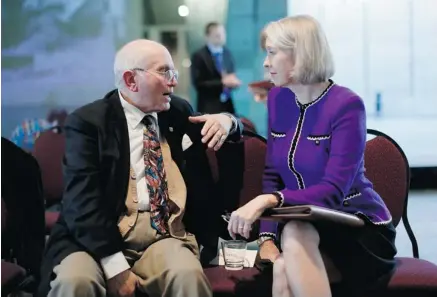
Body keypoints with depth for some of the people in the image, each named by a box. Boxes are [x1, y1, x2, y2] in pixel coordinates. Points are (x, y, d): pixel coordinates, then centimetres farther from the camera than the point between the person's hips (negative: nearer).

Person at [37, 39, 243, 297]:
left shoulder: (177, 110, 14)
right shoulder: (87, 122, -2)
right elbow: (83, 202, -12)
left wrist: (225, 121, 2)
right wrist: (115, 265, -22)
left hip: (164, 233, 3)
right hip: (99, 237, -3)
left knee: (188, 276, -29)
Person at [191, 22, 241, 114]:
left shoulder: (227, 52, 12)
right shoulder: (199, 56, -8)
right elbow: (198, 84, -13)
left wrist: (233, 81, -5)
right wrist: (222, 82, -19)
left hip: (227, 105, 6)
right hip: (209, 107, -6)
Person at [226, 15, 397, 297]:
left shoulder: (346, 105, -16)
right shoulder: (278, 98, 3)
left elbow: (334, 191, -24)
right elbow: (272, 176, 4)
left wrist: (269, 200, -39)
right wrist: (267, 237, -12)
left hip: (360, 229, -4)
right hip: (307, 225, 4)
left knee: (294, 234, -36)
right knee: (282, 269, -31)